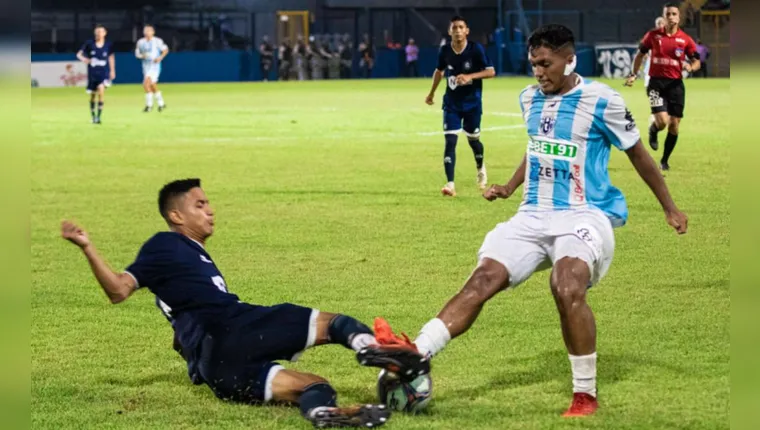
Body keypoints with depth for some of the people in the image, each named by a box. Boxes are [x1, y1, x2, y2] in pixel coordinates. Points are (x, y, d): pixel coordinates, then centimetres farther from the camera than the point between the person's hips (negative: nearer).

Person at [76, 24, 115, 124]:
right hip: (92, 73, 1)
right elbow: (79, 54, 0)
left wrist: (112, 71, 15)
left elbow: (111, 57, 12)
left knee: (101, 90, -24)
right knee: (93, 95, 11)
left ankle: (99, 115, -18)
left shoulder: (108, 45, -3)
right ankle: (93, 116, 31)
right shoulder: (89, 44, -6)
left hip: (104, 73, -1)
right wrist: (83, 59, -22)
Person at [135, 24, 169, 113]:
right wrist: (142, 56, -9)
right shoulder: (140, 42, 5)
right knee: (152, 85, 14)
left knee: (146, 83, -21)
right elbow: (137, 53, 13)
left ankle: (149, 104, -12)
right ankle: (161, 103, 31)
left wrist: (160, 57, -12)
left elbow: (165, 50, 3)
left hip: (154, 65, -6)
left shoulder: (157, 41, -7)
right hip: (146, 65, 6)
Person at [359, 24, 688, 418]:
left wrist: (669, 208, 10)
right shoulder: (530, 99, 9)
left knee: (567, 286, -32)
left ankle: (586, 394, -18)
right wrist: (509, 187, 26)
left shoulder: (601, 101, -9)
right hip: (534, 215, 6)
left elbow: (638, 153, 4)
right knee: (483, 279, -13)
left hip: (584, 215, -6)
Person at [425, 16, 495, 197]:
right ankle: (450, 184, -13)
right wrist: (432, 92, 23)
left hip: (472, 102, -1)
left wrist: (470, 76, -28)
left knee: (473, 139, 12)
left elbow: (491, 72, -14)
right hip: (451, 103, 2)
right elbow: (439, 71, 15)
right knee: (450, 141, -10)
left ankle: (481, 169, 45)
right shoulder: (444, 51, -5)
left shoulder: (476, 49, -14)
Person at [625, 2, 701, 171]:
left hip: (676, 84, 2)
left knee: (674, 125, 2)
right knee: (662, 121, -18)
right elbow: (640, 54, 13)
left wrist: (690, 67, -18)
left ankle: (665, 160, 19)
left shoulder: (685, 40, 0)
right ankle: (653, 131, 21)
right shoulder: (653, 35, 0)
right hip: (656, 83, -2)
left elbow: (696, 62, 5)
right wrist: (634, 74, 5)